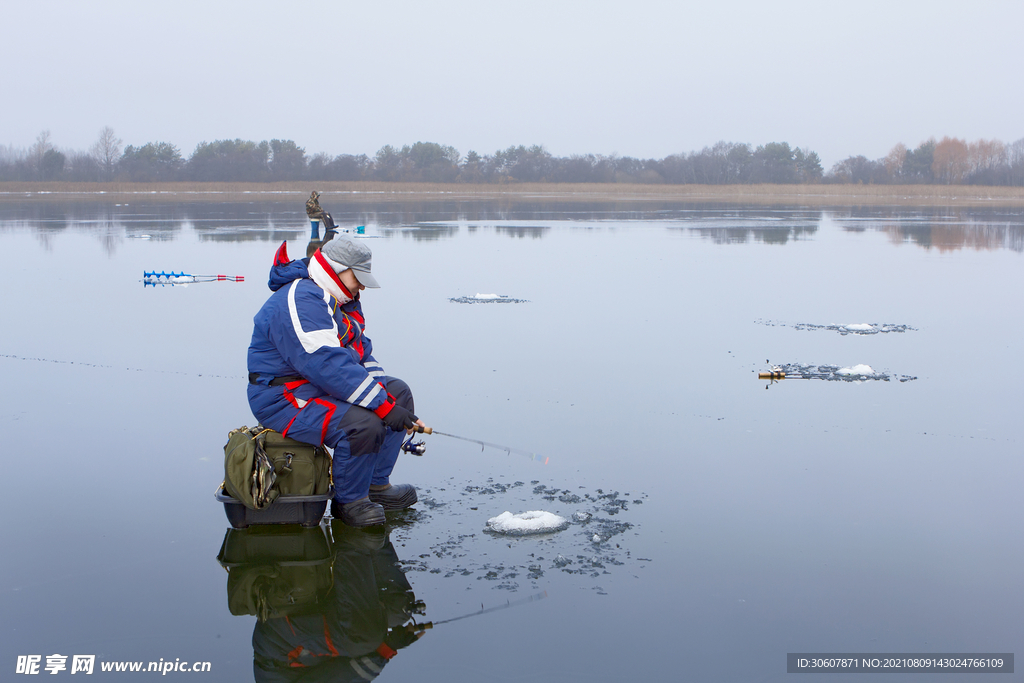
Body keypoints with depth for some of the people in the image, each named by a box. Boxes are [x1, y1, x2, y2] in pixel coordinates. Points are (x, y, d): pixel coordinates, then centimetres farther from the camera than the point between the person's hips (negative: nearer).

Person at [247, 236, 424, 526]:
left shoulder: (343, 301, 12)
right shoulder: (299, 301, -23)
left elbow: (360, 352, 17)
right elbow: (329, 366, -32)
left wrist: (388, 395, 0)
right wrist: (383, 405, -31)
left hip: (322, 388, 11)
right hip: (284, 399, -11)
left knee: (399, 391, 8)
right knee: (362, 423, -32)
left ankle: (376, 483, 11)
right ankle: (349, 501, -8)